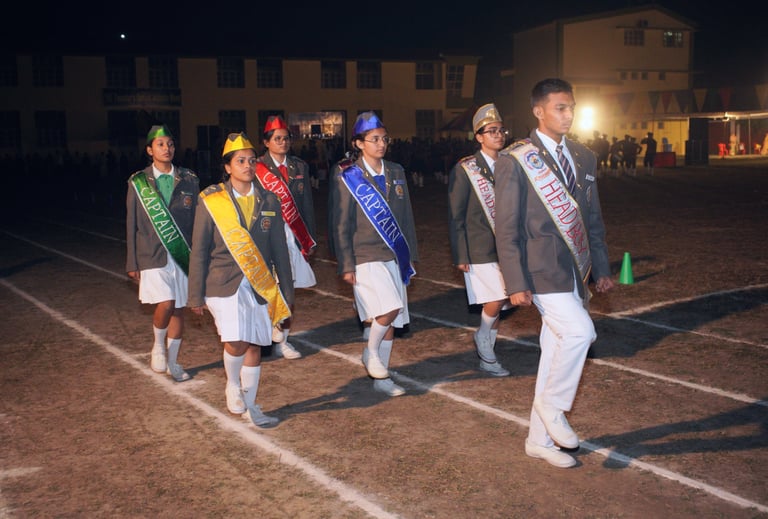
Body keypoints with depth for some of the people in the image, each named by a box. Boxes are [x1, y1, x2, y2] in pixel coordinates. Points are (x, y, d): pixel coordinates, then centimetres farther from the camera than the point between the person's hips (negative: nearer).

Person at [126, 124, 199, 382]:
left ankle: (172, 362, 24)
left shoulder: (189, 179, 6)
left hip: (183, 255, 2)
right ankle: (158, 345, 12)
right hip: (152, 255, -2)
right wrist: (132, 263, 3)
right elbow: (131, 224, 5)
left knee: (178, 310, 8)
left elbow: (197, 220, 7)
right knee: (165, 305, -17)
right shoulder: (138, 182, 3)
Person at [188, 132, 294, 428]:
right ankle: (232, 386, 17)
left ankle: (249, 406, 25)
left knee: (255, 346, 8)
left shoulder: (268, 201, 5)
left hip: (260, 285, 3)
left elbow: (279, 249, 8)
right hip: (223, 283, -3)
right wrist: (196, 295, -2)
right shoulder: (211, 201, -3)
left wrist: (286, 291, 7)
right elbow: (199, 250, -1)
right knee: (236, 343, -15)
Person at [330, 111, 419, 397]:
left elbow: (406, 216, 14)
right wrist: (346, 266, -9)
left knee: (391, 321, 8)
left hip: (394, 257, 5)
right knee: (390, 308, -22)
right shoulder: (347, 178, -5)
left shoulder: (396, 173, 9)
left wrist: (411, 254, 12)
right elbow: (341, 226, -5)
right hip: (366, 258, -5)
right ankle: (370, 353, 5)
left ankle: (381, 378, 21)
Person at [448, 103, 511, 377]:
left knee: (496, 303, 10)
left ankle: (487, 355, 24)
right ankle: (483, 339, 14)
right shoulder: (464, 169, -4)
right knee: (496, 300, -14)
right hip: (479, 249, -5)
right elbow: (456, 216, -5)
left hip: (504, 248, 5)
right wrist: (460, 256, -10)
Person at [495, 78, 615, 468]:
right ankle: (553, 407, 1)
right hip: (542, 271, -6)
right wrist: (516, 283, -14)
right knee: (579, 331, -24)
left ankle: (540, 439, 23)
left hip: (574, 271, 6)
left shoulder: (583, 158, 12)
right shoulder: (515, 160, -7)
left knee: (554, 353, 11)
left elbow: (592, 219, 18)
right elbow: (506, 228, -9)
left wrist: (601, 268, 13)